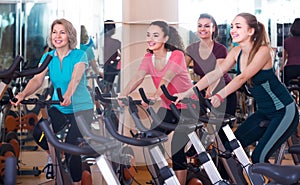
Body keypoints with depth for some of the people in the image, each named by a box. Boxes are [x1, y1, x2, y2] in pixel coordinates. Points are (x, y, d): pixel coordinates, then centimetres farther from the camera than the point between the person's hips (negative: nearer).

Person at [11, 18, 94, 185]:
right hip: (58, 108, 4)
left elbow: (75, 78, -28)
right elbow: (37, 79, -14)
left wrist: (68, 95, -49)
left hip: (80, 108, -4)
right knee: (38, 133, -18)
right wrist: (23, 94, -34)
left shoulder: (79, 55, -11)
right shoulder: (48, 57, 1)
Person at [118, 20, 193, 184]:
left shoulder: (176, 55, -18)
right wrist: (122, 95, -37)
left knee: (177, 148, -14)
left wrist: (155, 96, -53)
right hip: (167, 107, 6)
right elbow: (138, 77, -19)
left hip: (187, 107, -6)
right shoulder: (149, 58, -2)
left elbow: (166, 79, -35)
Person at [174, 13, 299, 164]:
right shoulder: (236, 52, 0)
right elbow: (215, 74, -8)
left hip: (284, 112, -8)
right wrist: (187, 93, -19)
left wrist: (220, 96, -48)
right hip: (263, 112, 8)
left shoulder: (263, 51, -21)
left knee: (258, 158, -14)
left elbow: (243, 77, -34)